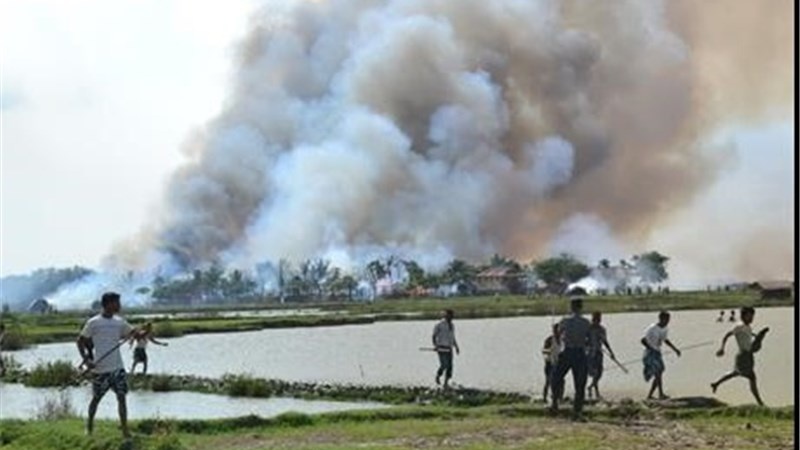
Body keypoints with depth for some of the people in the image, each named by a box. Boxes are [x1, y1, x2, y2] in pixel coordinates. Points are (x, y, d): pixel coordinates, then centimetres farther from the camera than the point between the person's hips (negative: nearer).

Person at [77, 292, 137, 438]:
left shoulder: (119, 322, 6)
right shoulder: (93, 323, -8)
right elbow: (80, 341, -2)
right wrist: (86, 359, -13)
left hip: (117, 367, 4)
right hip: (100, 369, -4)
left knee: (121, 397, -1)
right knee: (96, 398, 10)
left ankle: (125, 429, 1)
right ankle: (89, 426, 29)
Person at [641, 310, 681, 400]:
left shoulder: (664, 329, 7)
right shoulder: (652, 328, -17)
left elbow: (665, 340, 24)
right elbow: (643, 340, -18)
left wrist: (675, 349, 21)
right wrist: (651, 349, -23)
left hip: (657, 353, 8)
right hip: (650, 353, -8)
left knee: (658, 374, 5)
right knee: (657, 373, -16)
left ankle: (649, 395, 11)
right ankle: (661, 394, -16)